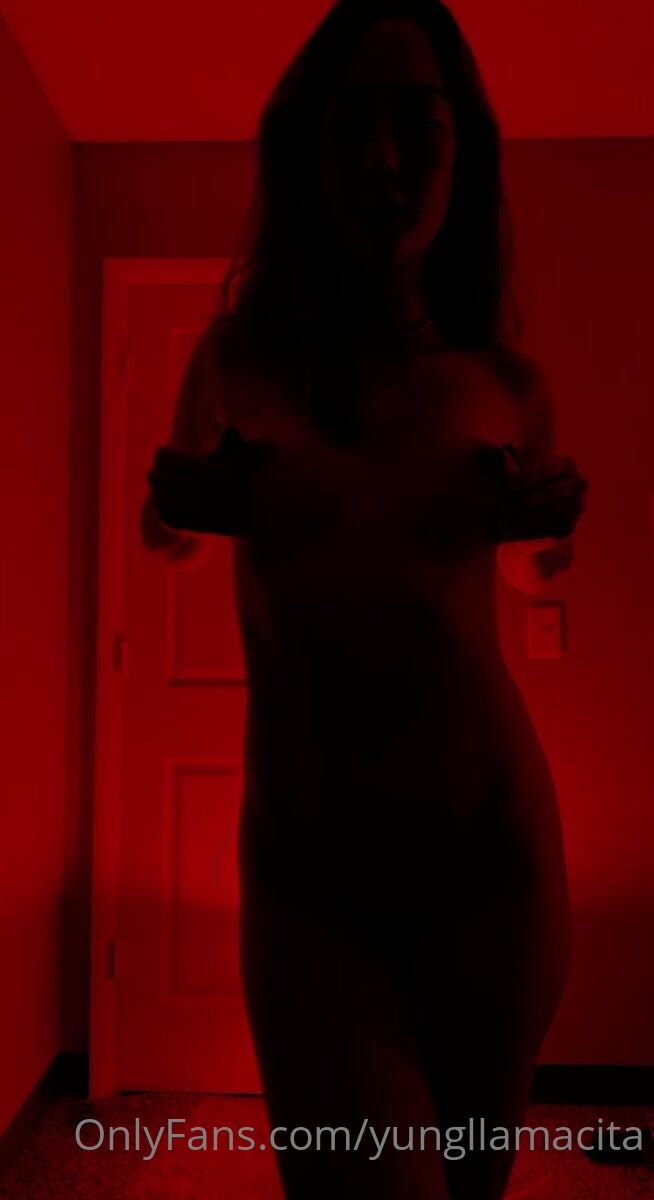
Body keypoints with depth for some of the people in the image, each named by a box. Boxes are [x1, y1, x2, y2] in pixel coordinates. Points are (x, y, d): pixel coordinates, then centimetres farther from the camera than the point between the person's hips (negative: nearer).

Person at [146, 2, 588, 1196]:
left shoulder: (506, 381, 1)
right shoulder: (235, 362, -2)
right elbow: (183, 514, 18)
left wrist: (547, 519, -2)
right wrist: (184, 501, -4)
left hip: (493, 845, 2)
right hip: (304, 866, -1)